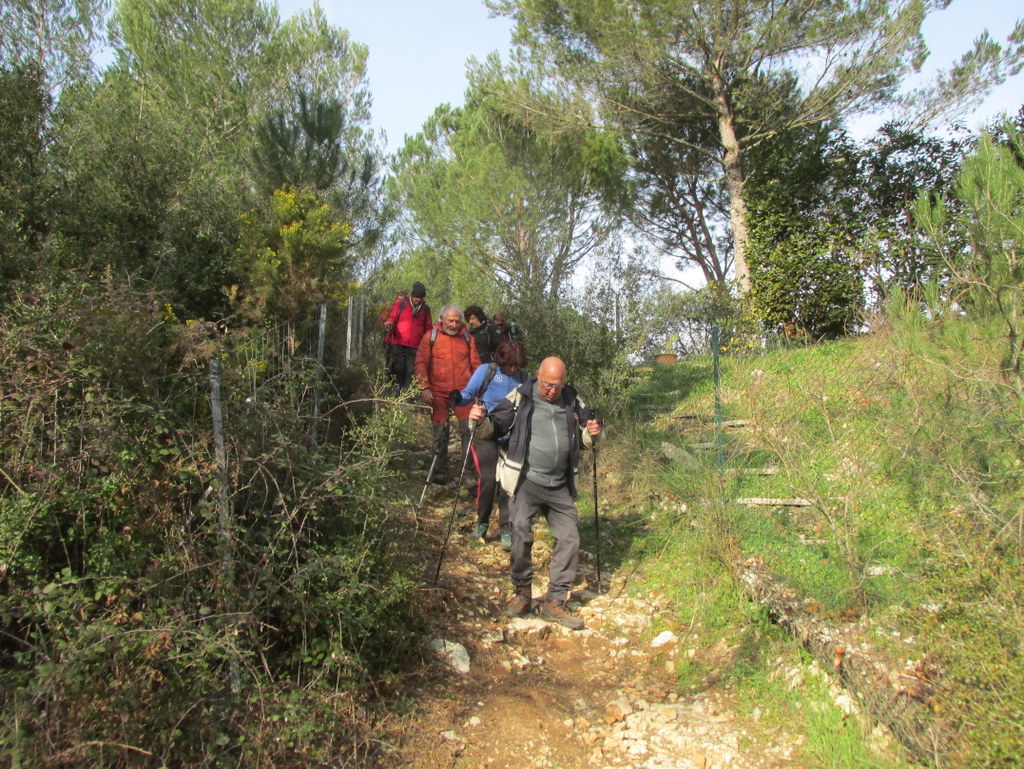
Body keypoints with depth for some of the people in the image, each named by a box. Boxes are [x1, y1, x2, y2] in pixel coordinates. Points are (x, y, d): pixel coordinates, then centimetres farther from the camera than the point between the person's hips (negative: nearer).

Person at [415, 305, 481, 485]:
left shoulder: (467, 338, 11)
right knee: (440, 432, 4)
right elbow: (420, 363, 1)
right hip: (439, 393, -1)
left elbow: (475, 364, 13)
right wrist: (424, 387, -8)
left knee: (468, 429, -9)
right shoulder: (430, 337, 4)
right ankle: (440, 471, 13)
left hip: (463, 392, 1)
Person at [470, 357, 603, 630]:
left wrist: (593, 433, -4)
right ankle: (522, 594, 8)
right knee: (521, 534, -15)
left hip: (560, 486, 4)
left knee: (569, 540, 2)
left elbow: (585, 440, 19)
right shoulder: (520, 398, -2)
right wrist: (481, 421, -21)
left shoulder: (573, 402, 9)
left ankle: (554, 603, 14)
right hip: (525, 482, -4)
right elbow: (495, 427, 0)